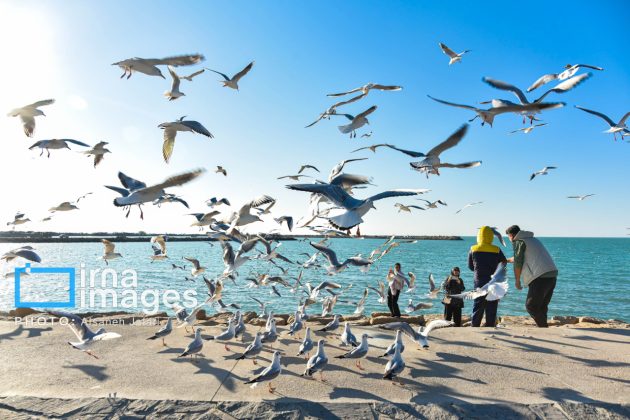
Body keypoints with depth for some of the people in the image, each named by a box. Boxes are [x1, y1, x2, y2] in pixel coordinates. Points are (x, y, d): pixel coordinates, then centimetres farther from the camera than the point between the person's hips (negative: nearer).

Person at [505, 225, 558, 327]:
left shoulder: (518, 242, 0)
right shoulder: (532, 239, 27)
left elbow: (518, 262, -6)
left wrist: (517, 281, 4)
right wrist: (507, 260, 54)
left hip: (541, 277, -9)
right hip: (552, 275, 9)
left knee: (531, 306, -3)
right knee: (542, 306, 14)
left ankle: (544, 328, -7)